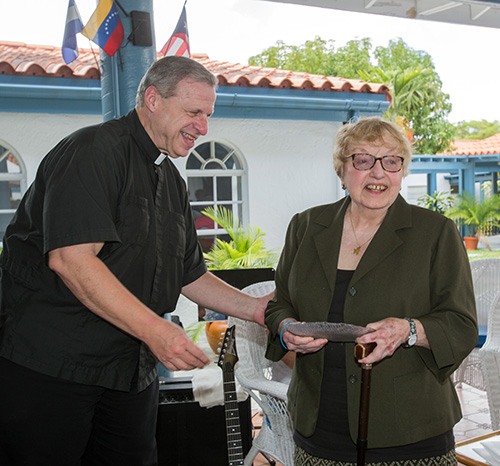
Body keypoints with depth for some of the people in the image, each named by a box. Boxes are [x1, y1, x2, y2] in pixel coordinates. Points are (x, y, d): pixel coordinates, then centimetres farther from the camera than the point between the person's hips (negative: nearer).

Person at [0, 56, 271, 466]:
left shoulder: (172, 182, 15)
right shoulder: (95, 150, -13)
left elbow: (190, 275, 19)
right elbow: (70, 258, -26)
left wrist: (255, 308, 7)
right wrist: (154, 330, -28)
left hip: (133, 372, 8)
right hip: (49, 367, -8)